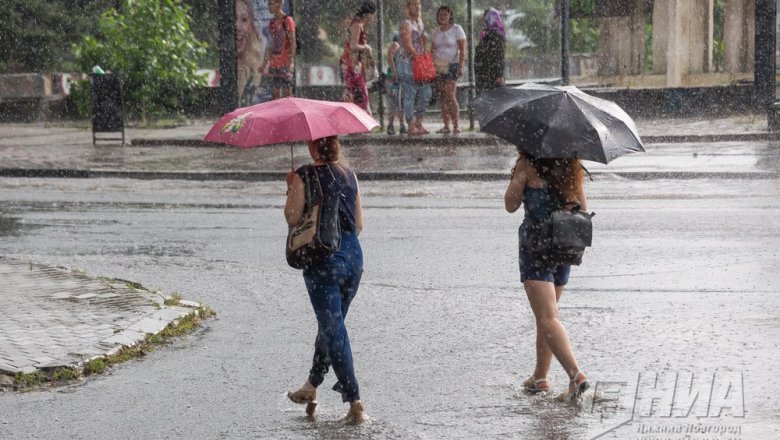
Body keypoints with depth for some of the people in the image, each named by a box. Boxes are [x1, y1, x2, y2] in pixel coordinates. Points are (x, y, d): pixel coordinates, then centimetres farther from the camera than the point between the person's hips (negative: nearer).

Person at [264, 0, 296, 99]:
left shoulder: (287, 20, -6)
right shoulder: (272, 22, 14)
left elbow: (292, 43, -10)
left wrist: (290, 62, -16)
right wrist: (268, 62, 15)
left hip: (285, 62, -7)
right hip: (274, 63, 7)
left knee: (287, 91, -7)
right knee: (275, 93, 6)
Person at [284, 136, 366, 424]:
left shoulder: (304, 176, -10)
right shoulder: (349, 175, 7)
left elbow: (292, 218, -11)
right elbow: (359, 224, 11)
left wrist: (291, 189, 2)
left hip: (323, 261, -6)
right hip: (354, 258, 6)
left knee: (333, 330, -2)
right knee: (331, 325, 20)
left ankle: (354, 401, -8)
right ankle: (312, 386, 34)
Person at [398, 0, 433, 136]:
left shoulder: (420, 23, 16)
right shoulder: (406, 24, -11)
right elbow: (408, 45, -18)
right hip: (407, 62, -9)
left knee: (425, 93, 9)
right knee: (409, 95, -6)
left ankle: (418, 123, 17)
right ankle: (411, 126, -3)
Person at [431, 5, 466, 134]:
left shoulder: (456, 29, -1)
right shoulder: (436, 31, 15)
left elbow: (462, 50, -5)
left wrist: (461, 66, -15)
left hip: (451, 65, -5)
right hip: (438, 66, 5)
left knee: (450, 95, -15)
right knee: (443, 97, 0)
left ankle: (456, 126, -14)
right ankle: (446, 126, 1)